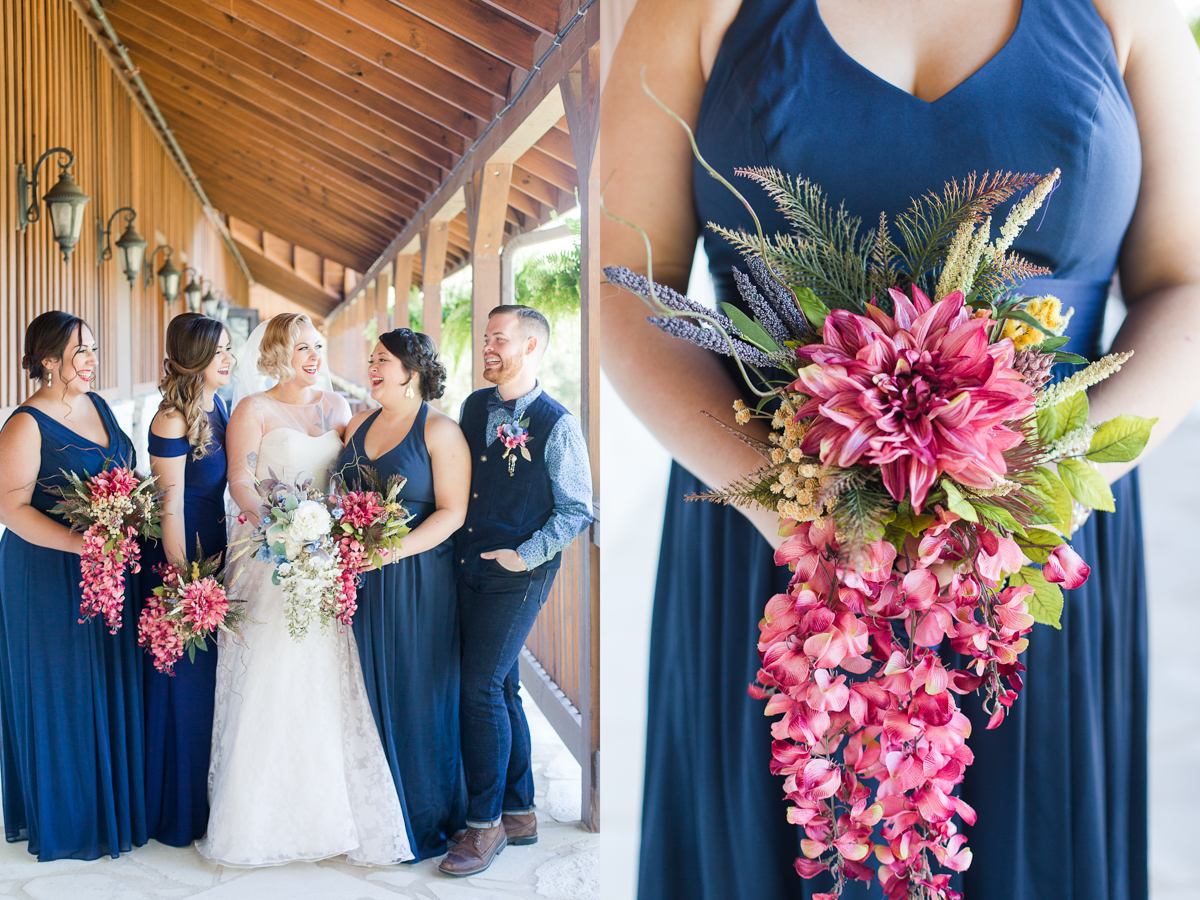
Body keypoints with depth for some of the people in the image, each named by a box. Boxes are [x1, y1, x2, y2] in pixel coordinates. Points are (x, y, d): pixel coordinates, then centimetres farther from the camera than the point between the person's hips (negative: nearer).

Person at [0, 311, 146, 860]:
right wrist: (82, 544, -27)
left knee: (112, 686, 13)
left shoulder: (97, 405, 9)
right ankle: (66, 815, 20)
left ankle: (114, 802, 28)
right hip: (51, 578, -7)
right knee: (63, 694, 4)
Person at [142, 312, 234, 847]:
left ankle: (211, 794, 33)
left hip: (214, 548, 8)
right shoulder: (172, 421, -20)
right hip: (180, 555, -8)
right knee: (184, 678, 4)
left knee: (214, 674, 17)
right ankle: (180, 808, 20)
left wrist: (222, 555, 14)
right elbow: (170, 506, -19)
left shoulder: (220, 405, 5)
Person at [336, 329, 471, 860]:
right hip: (359, 576, 6)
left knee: (414, 692, 2)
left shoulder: (440, 431, -8)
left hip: (415, 579, -6)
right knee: (367, 689, 10)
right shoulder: (359, 423, 12)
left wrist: (396, 549, -22)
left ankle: (423, 816, 19)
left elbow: (453, 511, -12)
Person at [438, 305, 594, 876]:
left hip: (517, 577, -6)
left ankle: (485, 824, 6)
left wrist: (524, 555, -12)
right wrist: (451, 540, 7)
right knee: (502, 688, 13)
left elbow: (577, 510, -8)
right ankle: (519, 813, 26)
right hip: (467, 568, 6)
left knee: (481, 687, -8)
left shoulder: (556, 426, -9)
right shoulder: (473, 407, 9)